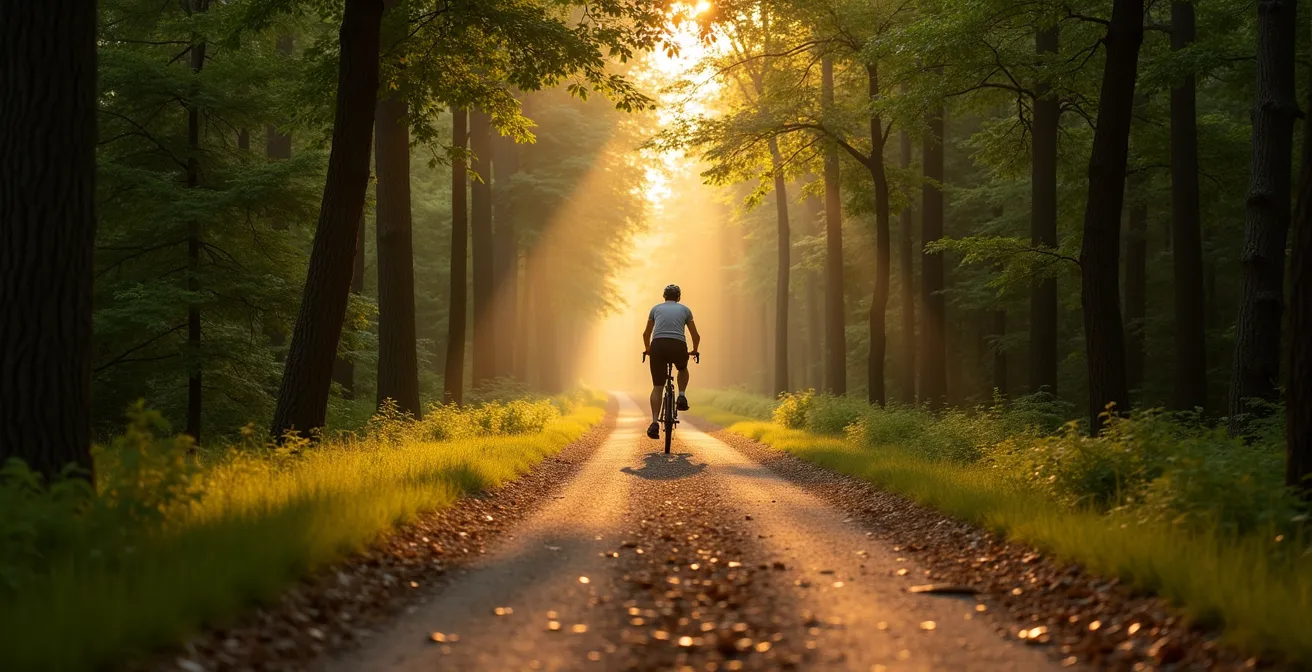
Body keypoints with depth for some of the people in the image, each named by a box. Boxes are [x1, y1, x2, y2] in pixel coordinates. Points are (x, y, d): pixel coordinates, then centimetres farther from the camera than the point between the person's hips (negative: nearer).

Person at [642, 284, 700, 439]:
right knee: (683, 369, 34)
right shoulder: (685, 309, 21)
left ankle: (654, 422, -8)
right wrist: (694, 351, 43)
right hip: (678, 346, 0)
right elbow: (696, 336, 25)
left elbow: (646, 334, 32)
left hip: (658, 346, 0)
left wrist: (648, 350, 49)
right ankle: (681, 396, 10)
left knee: (657, 387, 7)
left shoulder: (656, 308, 24)